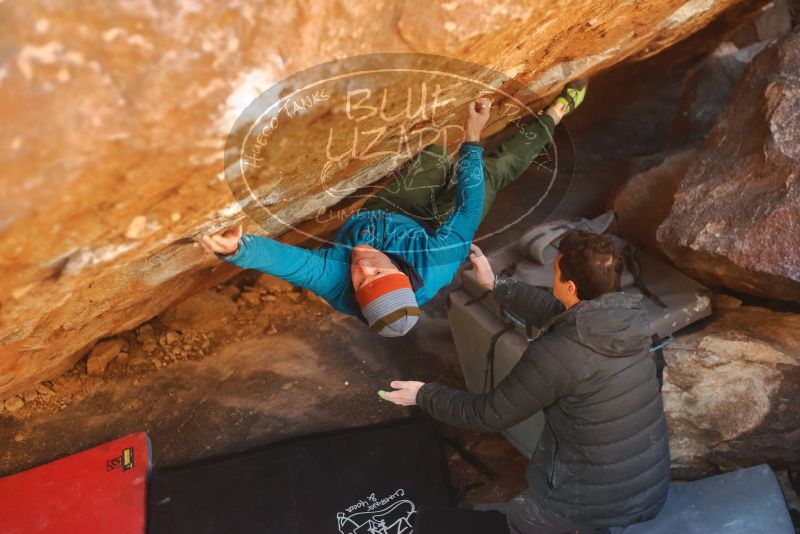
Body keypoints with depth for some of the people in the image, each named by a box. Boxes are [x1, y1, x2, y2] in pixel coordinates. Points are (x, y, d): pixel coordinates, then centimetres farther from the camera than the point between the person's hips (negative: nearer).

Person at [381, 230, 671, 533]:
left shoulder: (557, 353, -27)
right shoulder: (629, 315, -7)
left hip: (599, 504, -6)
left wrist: (423, 395, -2)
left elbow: (487, 415, -15)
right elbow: (555, 312, 11)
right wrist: (496, 284, 17)